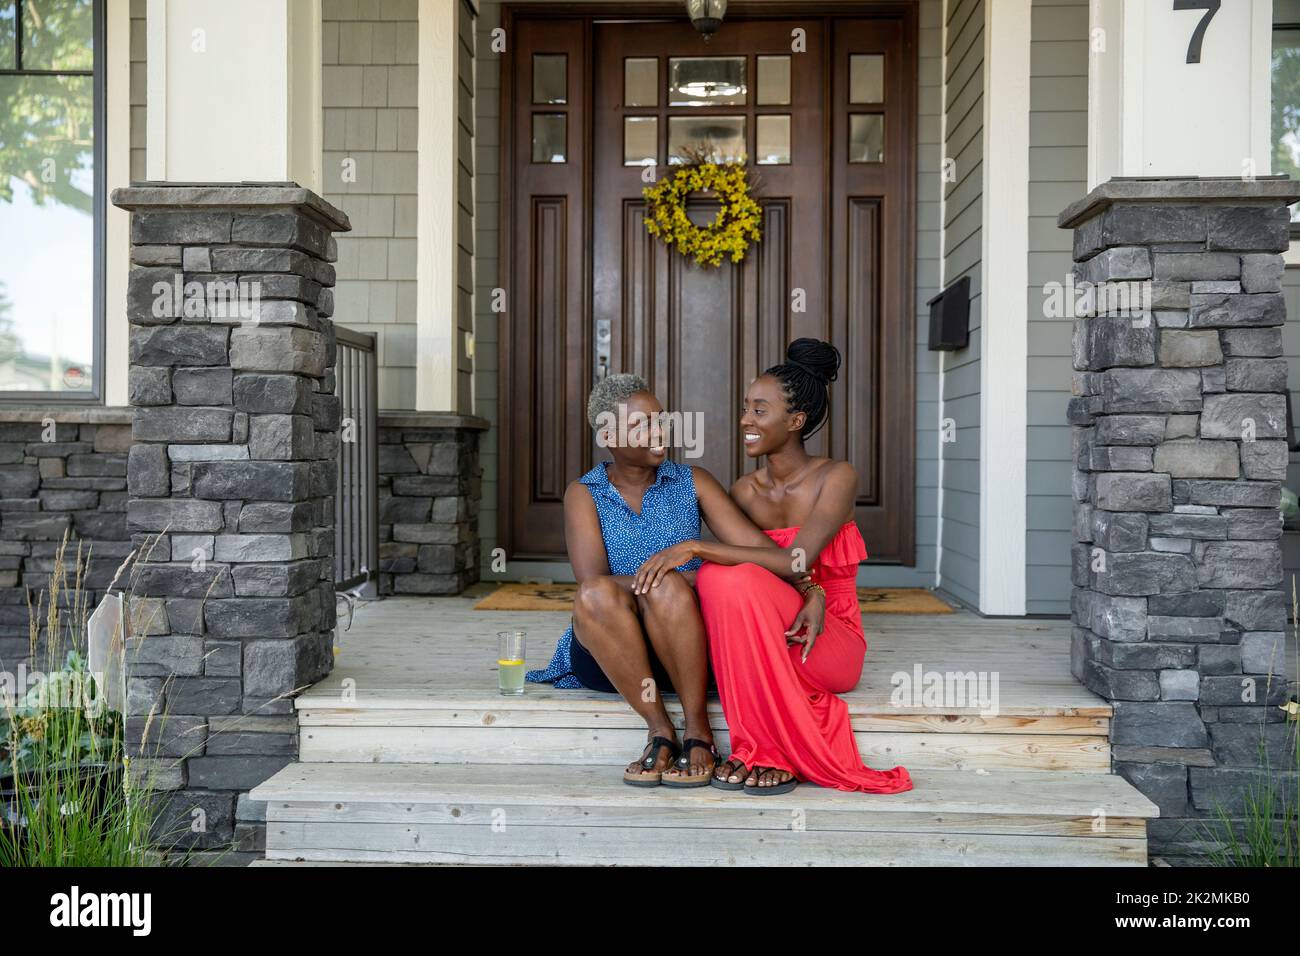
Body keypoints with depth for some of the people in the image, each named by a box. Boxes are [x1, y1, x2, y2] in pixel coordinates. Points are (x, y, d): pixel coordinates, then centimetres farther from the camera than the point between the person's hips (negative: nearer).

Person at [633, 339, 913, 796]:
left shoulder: (835, 478, -10)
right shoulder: (744, 491, 5)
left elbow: (794, 563, -25)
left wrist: (694, 548, -30)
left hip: (833, 647, -4)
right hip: (765, 649, 4)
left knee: (735, 580, -31)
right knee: (715, 576, -28)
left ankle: (780, 752, -20)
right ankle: (757, 747, -21)